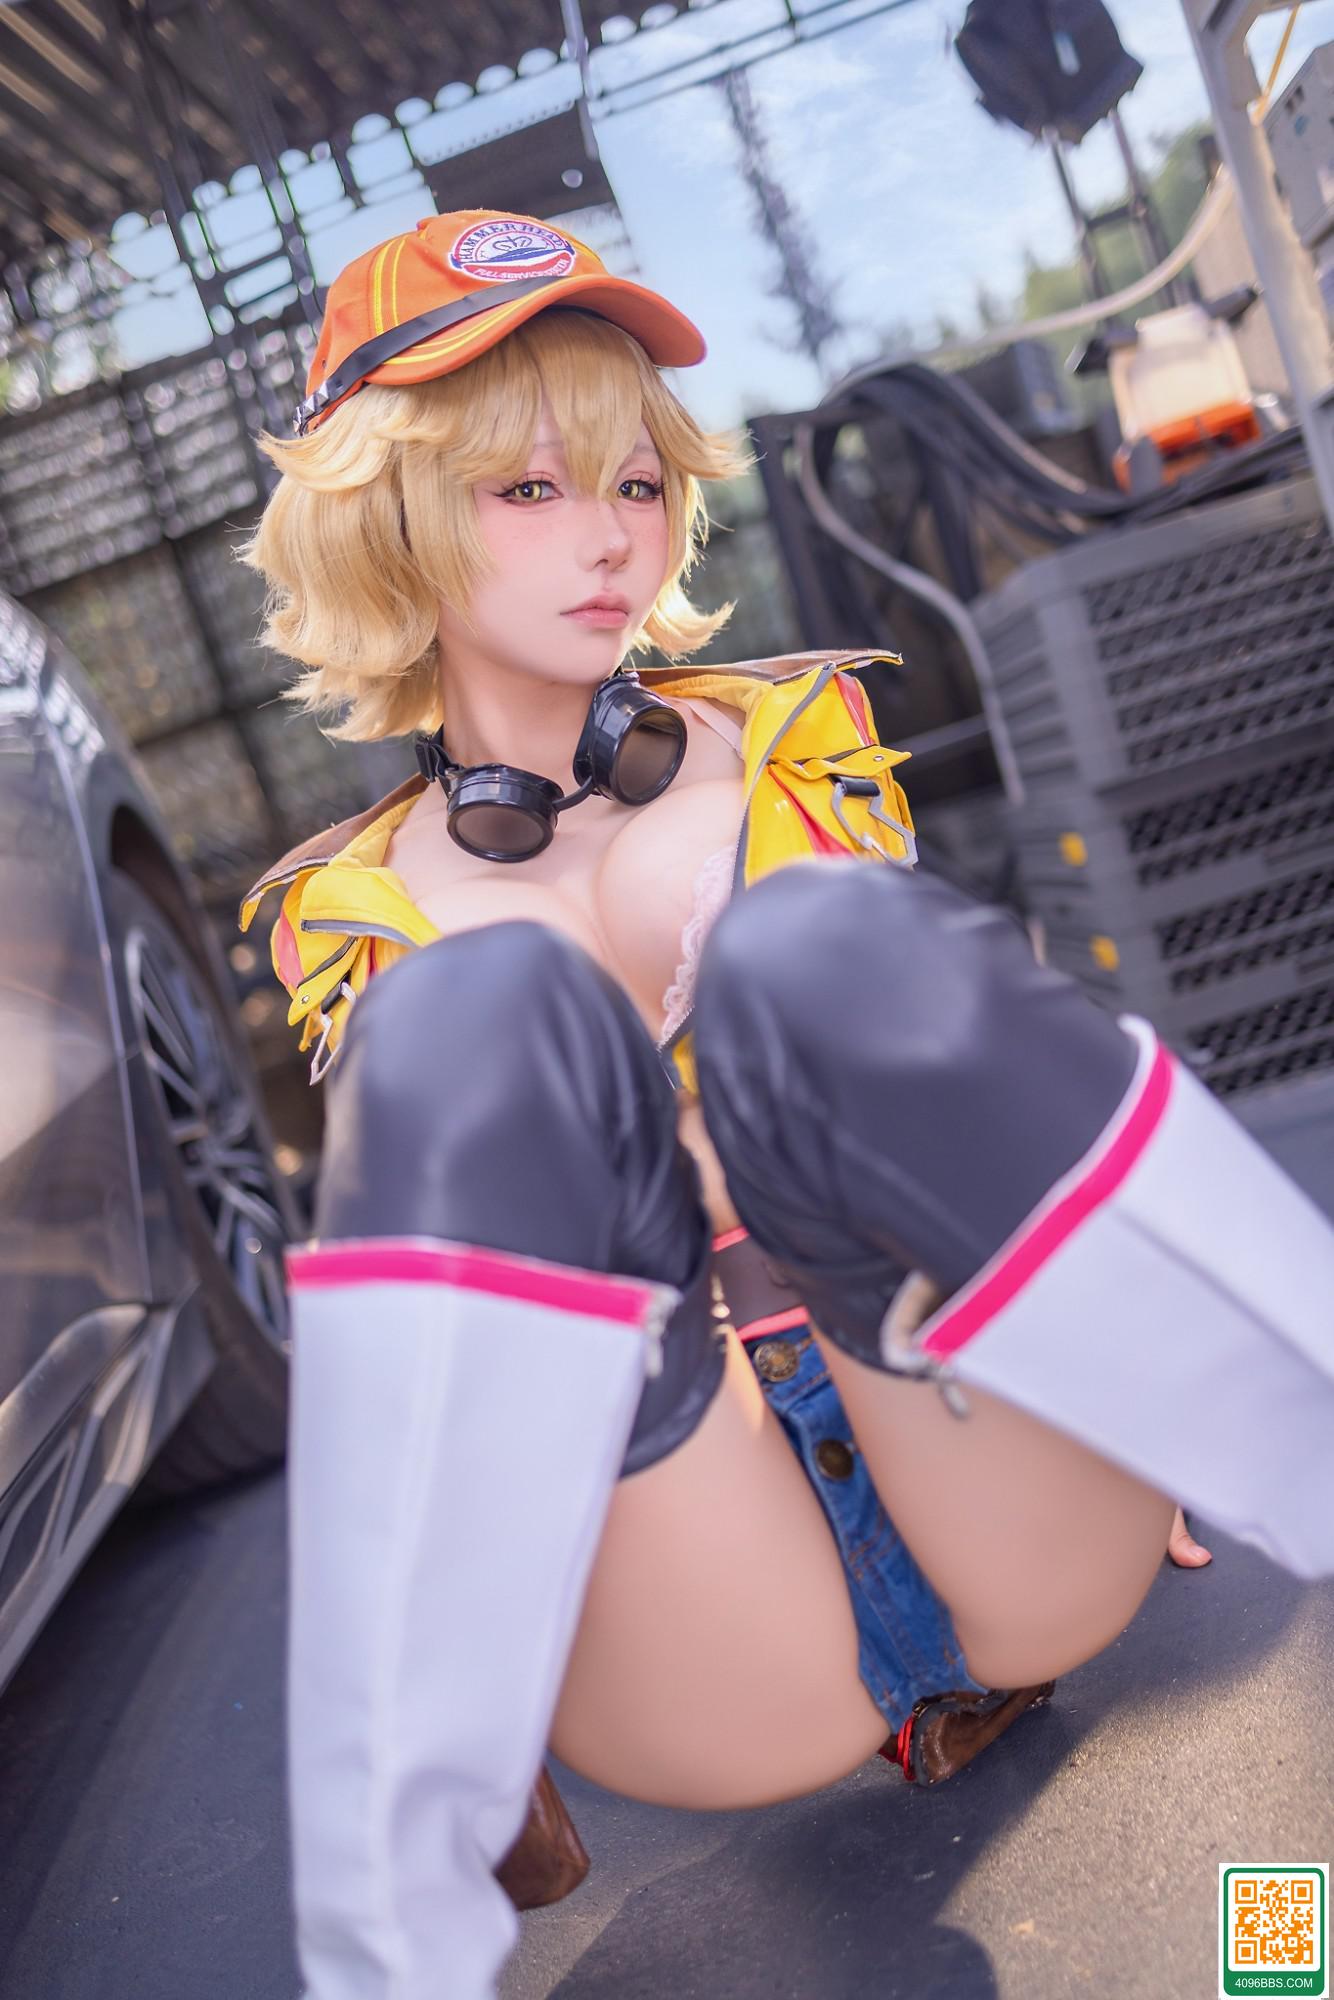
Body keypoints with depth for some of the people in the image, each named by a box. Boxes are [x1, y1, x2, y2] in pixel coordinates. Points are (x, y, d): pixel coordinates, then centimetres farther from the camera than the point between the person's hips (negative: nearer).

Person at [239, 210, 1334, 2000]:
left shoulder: (797, 730, 12)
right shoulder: (343, 911, 10)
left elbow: (897, 1034, 15)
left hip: (1016, 1525, 1)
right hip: (684, 1573, 0)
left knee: (811, 950, -26)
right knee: (483, 1010, -26)